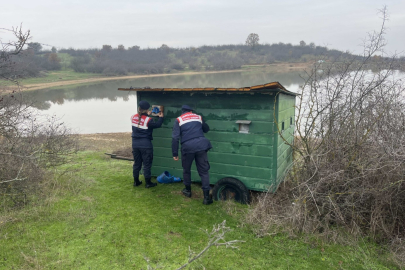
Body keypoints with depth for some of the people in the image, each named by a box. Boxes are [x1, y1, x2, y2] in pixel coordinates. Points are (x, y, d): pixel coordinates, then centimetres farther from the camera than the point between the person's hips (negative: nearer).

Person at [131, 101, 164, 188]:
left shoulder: (133, 117, 0)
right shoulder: (148, 120, -16)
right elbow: (157, 125, -3)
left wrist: (147, 115, 26)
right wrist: (161, 117, 13)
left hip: (135, 144, 6)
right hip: (145, 144, -6)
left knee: (136, 163, 15)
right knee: (147, 164, 4)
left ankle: (136, 181, 24)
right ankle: (148, 183, 11)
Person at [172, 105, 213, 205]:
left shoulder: (179, 120, 9)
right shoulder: (198, 117, 17)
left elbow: (175, 138, 0)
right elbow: (206, 129, 33)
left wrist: (175, 153, 3)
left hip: (187, 147, -1)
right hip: (201, 145, 1)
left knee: (186, 170, 21)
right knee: (203, 171, 4)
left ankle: (188, 191, 35)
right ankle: (206, 196, -1)